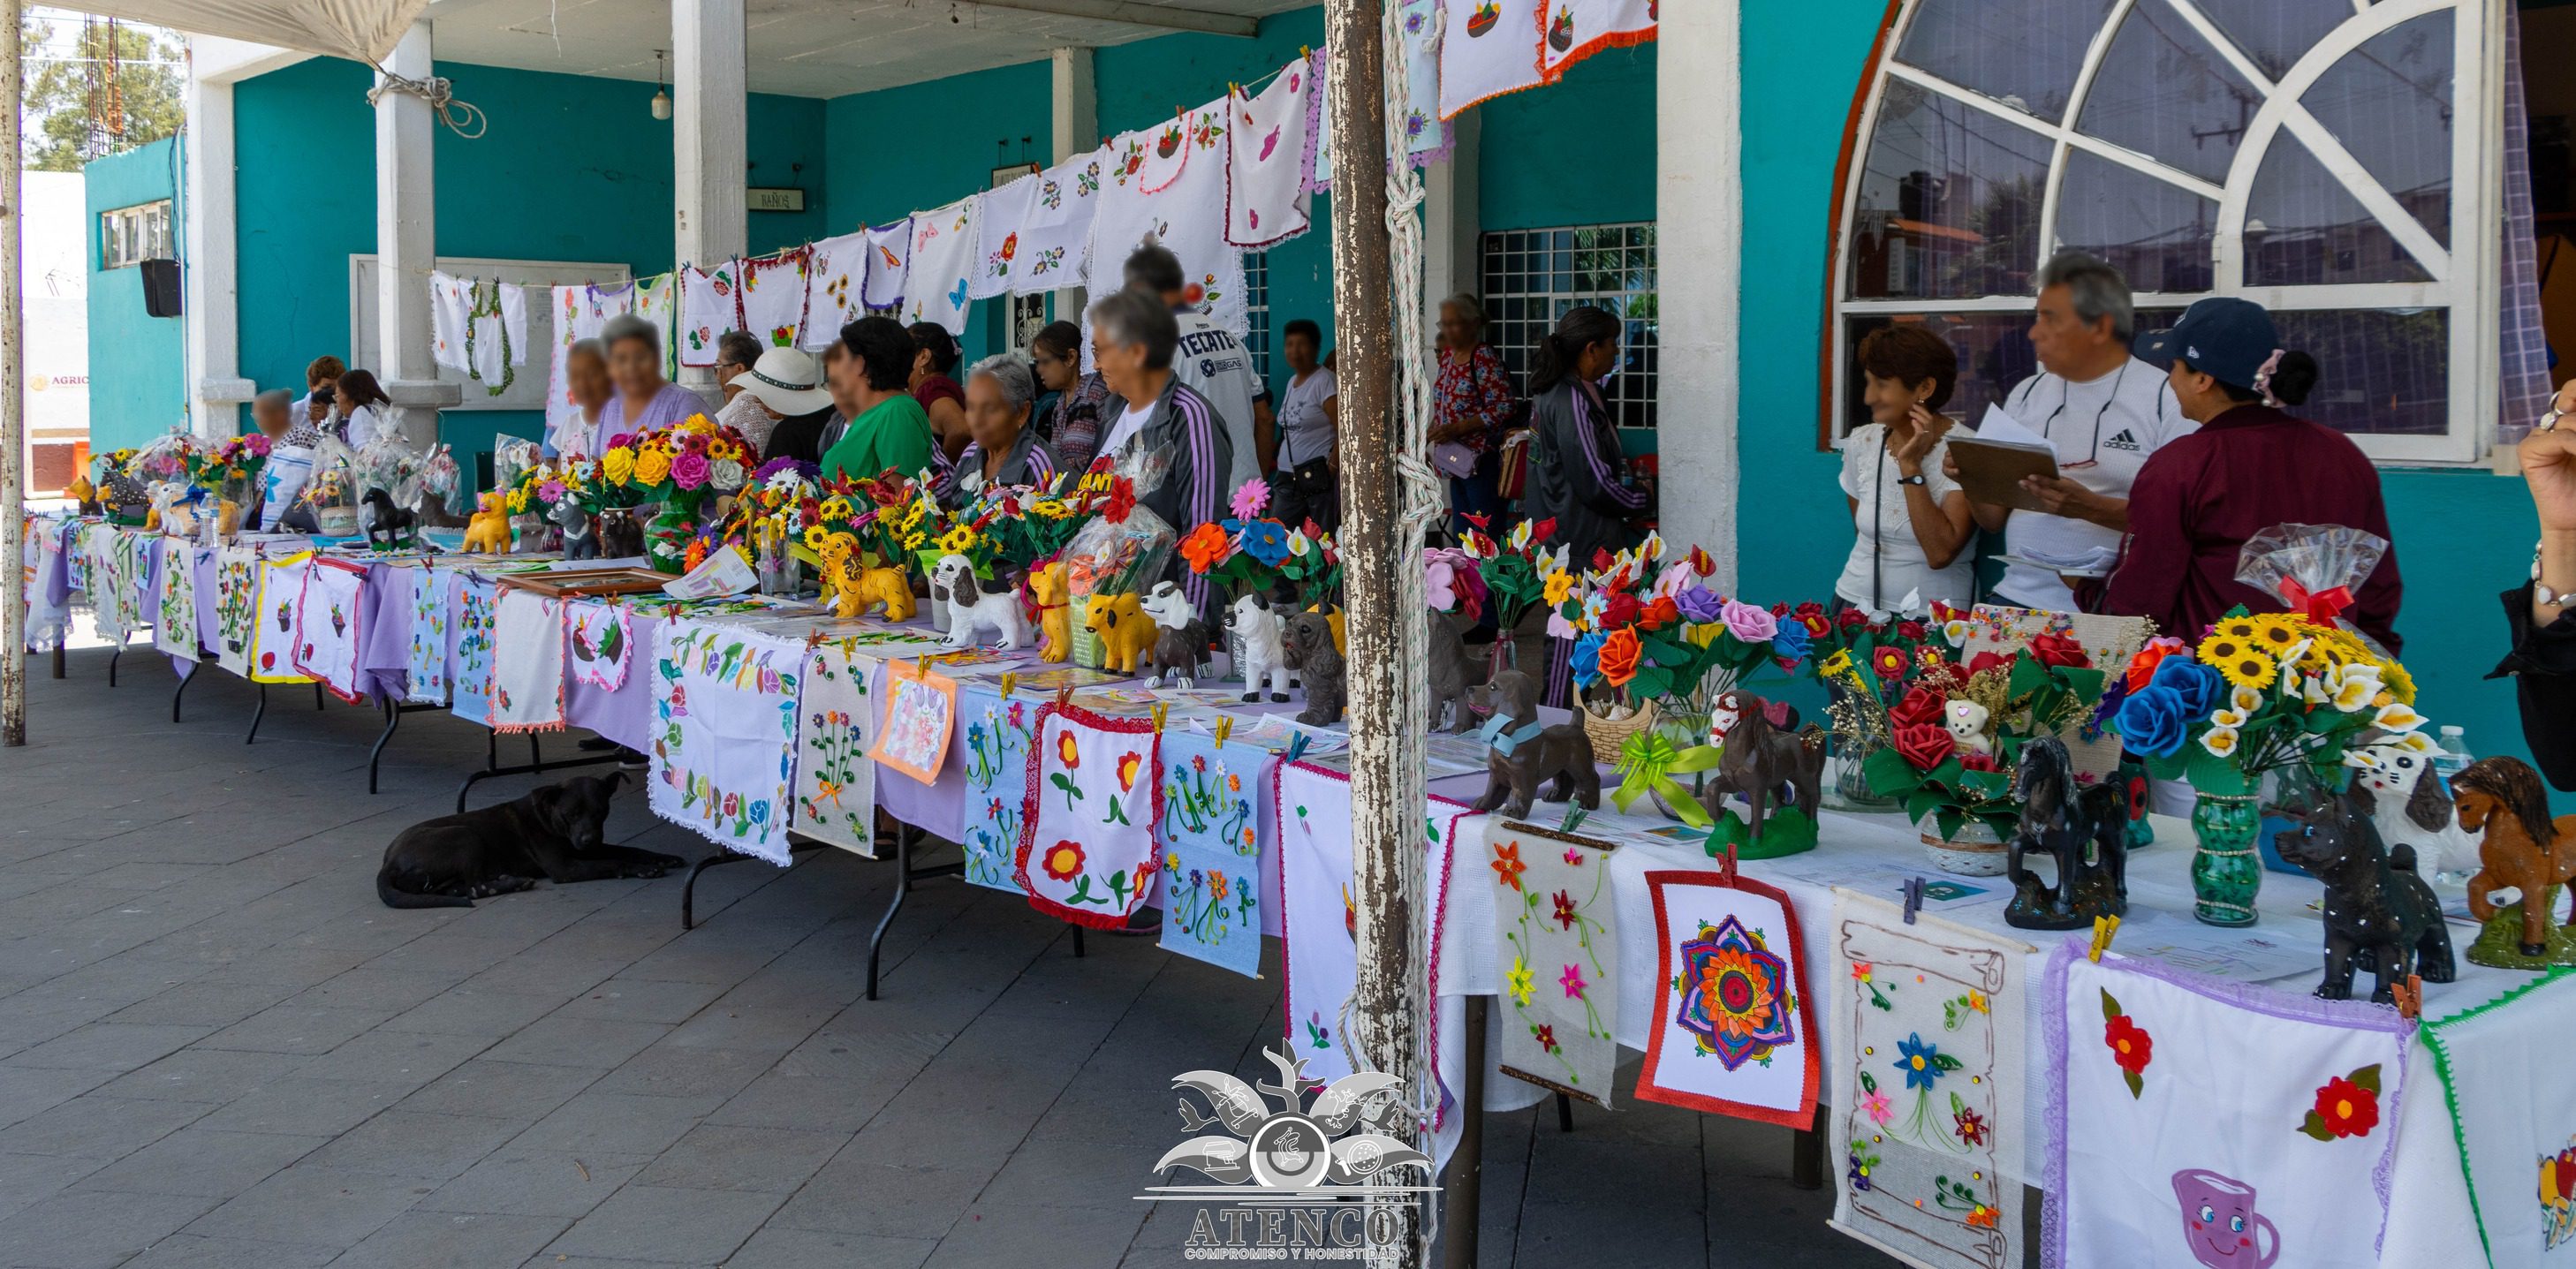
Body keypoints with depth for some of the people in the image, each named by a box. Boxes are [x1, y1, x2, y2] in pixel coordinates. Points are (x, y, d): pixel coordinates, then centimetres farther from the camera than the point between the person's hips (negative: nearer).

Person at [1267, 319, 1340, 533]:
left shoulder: (1324, 381, -7)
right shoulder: (1292, 381, 17)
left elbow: (1343, 431, -14)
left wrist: (1332, 466, -17)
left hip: (1319, 477, -8)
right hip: (1288, 478, 8)